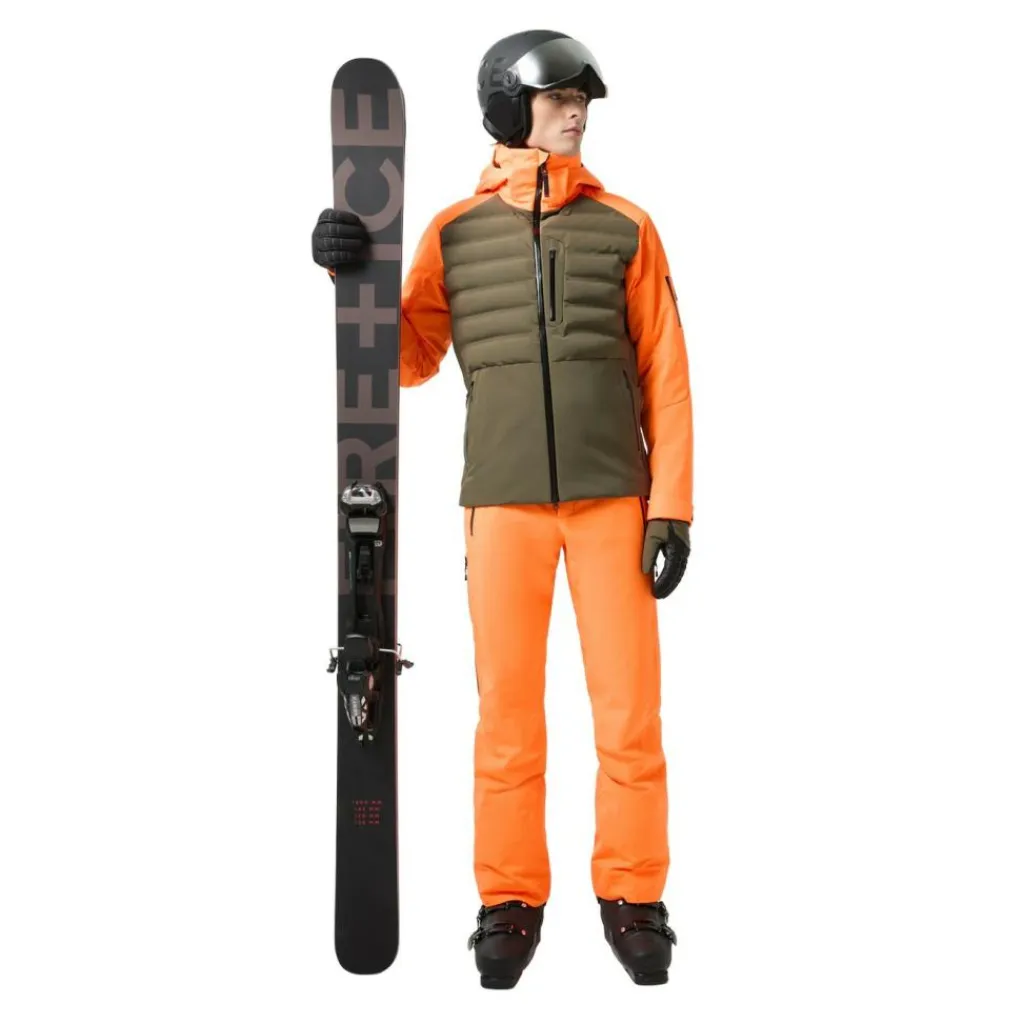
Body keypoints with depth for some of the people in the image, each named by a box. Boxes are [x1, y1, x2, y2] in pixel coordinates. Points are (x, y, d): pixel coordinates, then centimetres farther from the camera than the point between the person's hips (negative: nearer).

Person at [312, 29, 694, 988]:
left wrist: (671, 508, -7)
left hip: (611, 495, 0)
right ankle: (512, 900, 18)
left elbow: (664, 375, 1)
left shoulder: (625, 226, 4)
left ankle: (631, 898, 17)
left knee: (629, 706, 0)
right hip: (504, 499, 0)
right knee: (508, 707, 3)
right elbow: (409, 360, 6)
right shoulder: (454, 231, 6)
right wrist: (354, 274, -11)